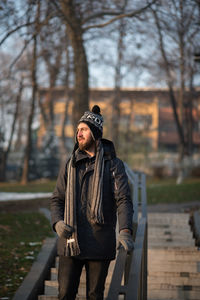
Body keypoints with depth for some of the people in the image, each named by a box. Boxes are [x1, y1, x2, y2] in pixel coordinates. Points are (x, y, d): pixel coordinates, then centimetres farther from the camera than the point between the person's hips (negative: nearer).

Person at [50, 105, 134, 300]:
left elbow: (124, 200, -8)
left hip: (99, 244, -2)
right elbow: (57, 199, 11)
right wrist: (57, 223, -11)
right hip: (70, 242, 2)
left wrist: (125, 231, -25)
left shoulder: (113, 165, 0)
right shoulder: (70, 166, 9)